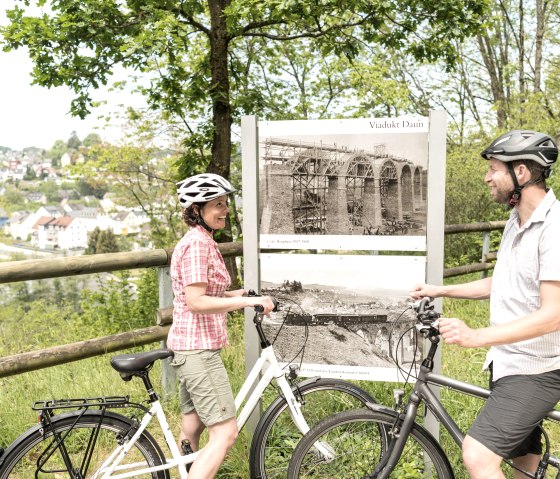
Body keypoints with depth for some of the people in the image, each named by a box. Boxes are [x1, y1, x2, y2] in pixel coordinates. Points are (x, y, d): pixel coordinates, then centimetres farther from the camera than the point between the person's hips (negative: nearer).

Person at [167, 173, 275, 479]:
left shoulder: (197, 241, 16)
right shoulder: (198, 243, -17)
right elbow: (196, 302, -24)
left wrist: (237, 294, 15)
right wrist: (248, 301, -23)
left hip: (189, 346, 11)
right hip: (198, 348, -11)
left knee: (193, 429, 18)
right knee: (225, 433, -9)